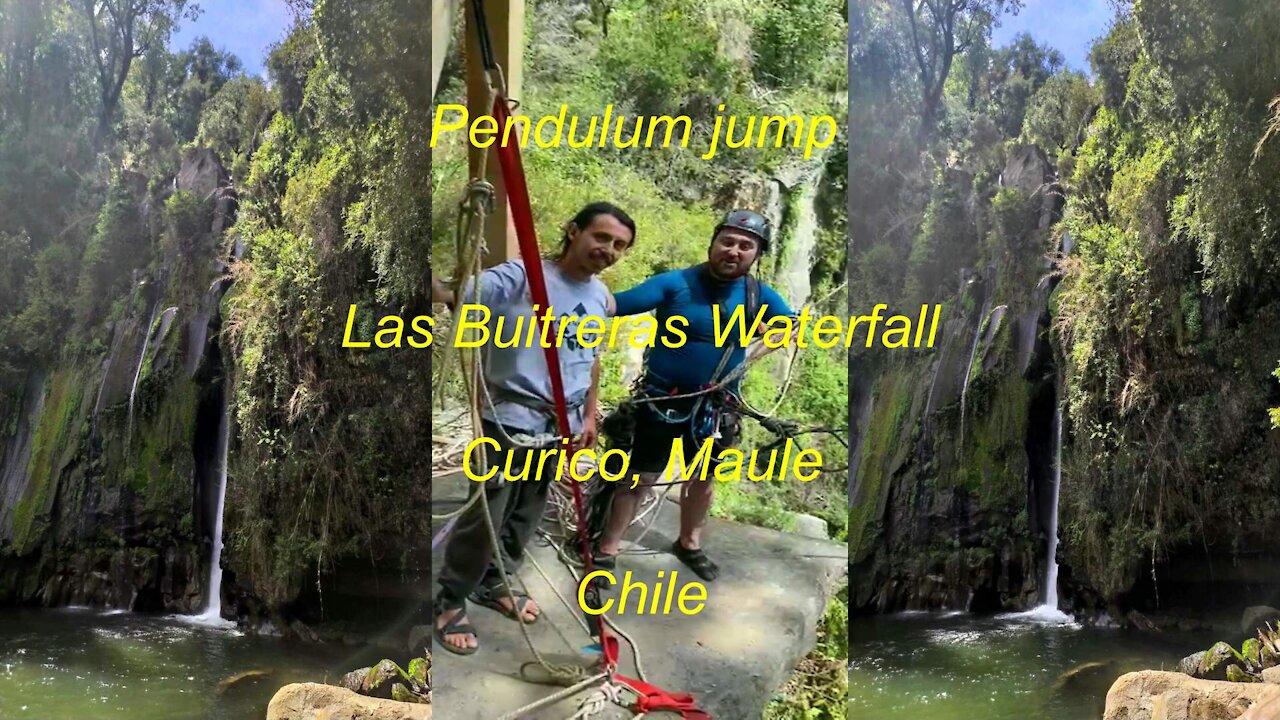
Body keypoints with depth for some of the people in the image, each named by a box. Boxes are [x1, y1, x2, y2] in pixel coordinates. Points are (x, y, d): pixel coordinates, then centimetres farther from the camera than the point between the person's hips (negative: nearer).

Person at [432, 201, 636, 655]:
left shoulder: (602, 299, 7)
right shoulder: (521, 277, -15)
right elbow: (455, 295, -30)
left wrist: (589, 416, 20)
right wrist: (432, 286, -51)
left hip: (560, 426, 7)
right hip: (509, 420, -7)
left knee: (526, 515, 16)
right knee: (485, 515, -5)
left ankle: (494, 584, 35)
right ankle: (449, 602, 10)